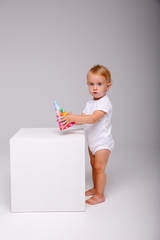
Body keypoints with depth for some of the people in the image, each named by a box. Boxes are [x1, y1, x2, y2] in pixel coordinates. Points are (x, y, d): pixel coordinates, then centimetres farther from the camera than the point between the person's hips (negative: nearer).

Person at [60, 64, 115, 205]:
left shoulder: (104, 103, -22)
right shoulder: (90, 103, 8)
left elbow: (93, 119, -35)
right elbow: (83, 119, 5)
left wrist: (73, 117, -41)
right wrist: (71, 119, -15)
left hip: (103, 142, -9)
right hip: (92, 141, 9)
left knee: (99, 168, -4)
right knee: (94, 165, 19)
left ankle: (100, 195, 8)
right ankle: (96, 188, 36)